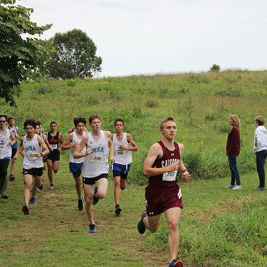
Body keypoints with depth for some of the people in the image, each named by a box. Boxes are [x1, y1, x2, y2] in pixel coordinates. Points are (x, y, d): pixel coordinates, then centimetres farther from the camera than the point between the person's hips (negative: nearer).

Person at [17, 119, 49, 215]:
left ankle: (33, 197, 48)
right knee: (27, 184, -17)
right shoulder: (23, 139, 1)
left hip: (38, 165, 0)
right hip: (27, 165, 0)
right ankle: (26, 205, -31)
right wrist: (24, 155, 5)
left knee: (38, 184, 19)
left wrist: (40, 154, -35)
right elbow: (20, 149, 22)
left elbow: (47, 150, -16)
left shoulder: (38, 138, -9)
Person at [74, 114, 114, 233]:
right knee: (88, 200, 5)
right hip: (88, 172, 0)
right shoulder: (86, 137, -6)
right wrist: (85, 153, -25)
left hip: (102, 170, 0)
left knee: (102, 194, -25)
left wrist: (111, 155, 6)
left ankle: (96, 193, 13)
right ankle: (92, 224, 26)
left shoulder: (107, 134, 0)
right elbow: (75, 154, -5)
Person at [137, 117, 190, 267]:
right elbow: (146, 170, -22)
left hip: (172, 191, 3)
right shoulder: (157, 147, -15)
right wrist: (167, 169, -28)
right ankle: (145, 218, 53)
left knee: (173, 225, -16)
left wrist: (184, 171, 8)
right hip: (155, 192, -3)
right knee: (153, 229, 15)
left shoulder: (180, 147, 4)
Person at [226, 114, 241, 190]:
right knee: (232, 167, 16)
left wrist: (229, 151, -19)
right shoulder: (236, 129, 14)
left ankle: (238, 184, -11)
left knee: (234, 167, -10)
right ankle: (232, 184, 23)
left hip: (232, 152, -10)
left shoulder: (234, 129, -17)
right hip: (234, 151, 10)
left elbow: (233, 142, -20)